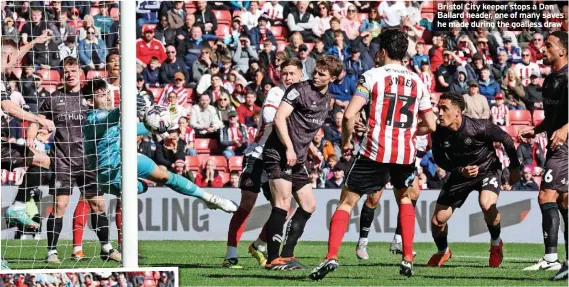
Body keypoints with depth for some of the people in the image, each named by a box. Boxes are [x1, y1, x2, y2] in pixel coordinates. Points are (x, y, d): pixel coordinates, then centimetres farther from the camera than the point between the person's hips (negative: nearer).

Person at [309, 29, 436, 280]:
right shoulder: (417, 82, 9)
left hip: (375, 153, -4)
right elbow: (430, 125, 13)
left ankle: (331, 256, -8)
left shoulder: (372, 76, -4)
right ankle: (408, 258, 22)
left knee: (346, 202, 6)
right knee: (404, 198, 29)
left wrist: (346, 141, 4)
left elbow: (349, 115, -13)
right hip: (405, 154, 4)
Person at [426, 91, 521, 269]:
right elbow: (440, 160, -6)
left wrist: (514, 167, -5)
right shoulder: (438, 134, -19)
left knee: (487, 205, -34)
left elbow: (506, 139, -15)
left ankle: (496, 244, -5)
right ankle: (442, 252, 33)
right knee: (437, 220, 1)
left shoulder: (479, 128, -30)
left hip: (488, 169, -4)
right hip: (459, 174, 4)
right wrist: (460, 171, -25)